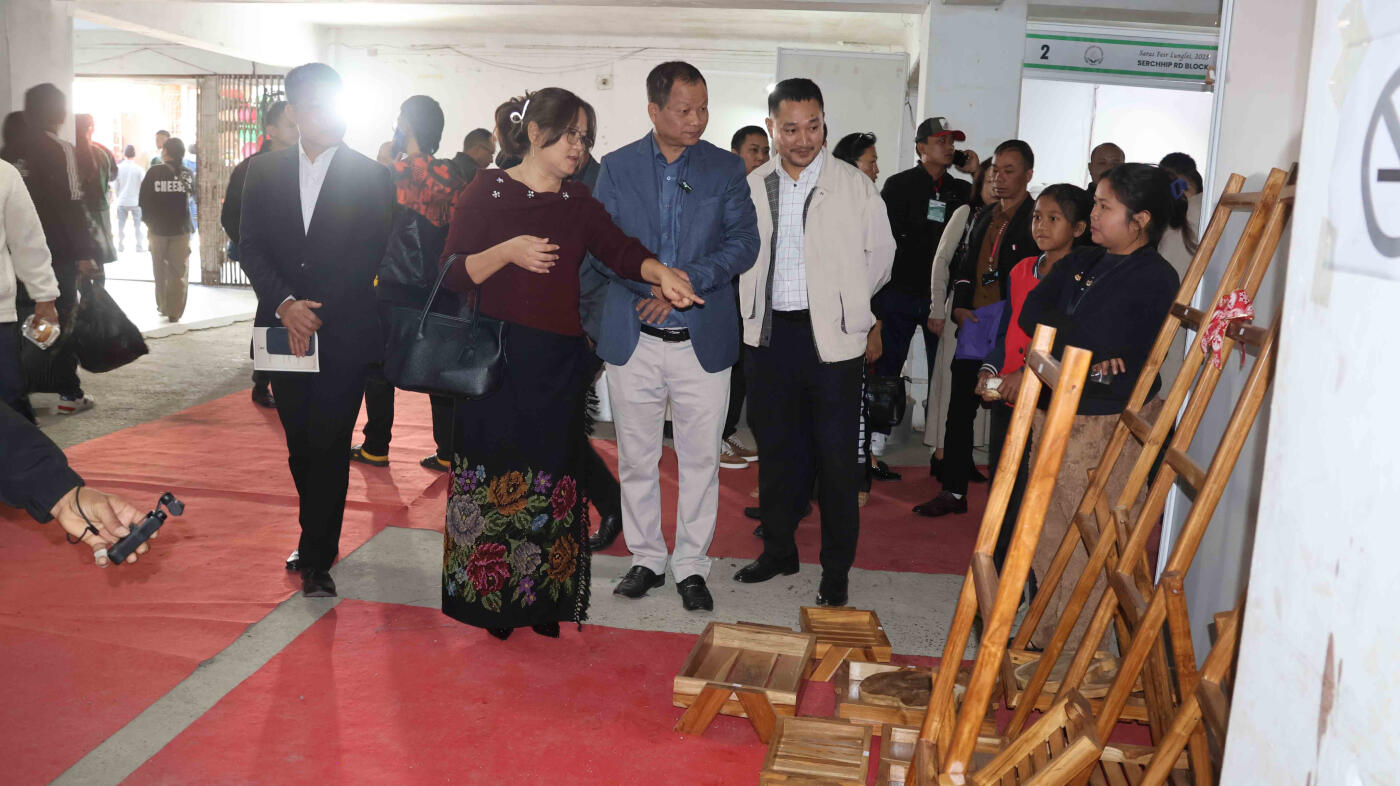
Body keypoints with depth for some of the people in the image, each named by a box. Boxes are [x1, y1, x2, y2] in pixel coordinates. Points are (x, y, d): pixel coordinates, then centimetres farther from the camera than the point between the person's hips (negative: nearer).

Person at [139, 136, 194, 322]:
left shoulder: (154, 172, -7)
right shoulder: (187, 174, -3)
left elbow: (144, 200, -4)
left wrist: (148, 222, 9)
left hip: (158, 228, 0)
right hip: (181, 228, 0)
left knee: (161, 270, 15)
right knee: (179, 271, 3)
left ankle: (163, 306, 22)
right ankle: (175, 311, -1)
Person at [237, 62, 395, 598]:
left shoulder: (370, 177, 0)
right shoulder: (264, 172, 8)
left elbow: (369, 256, -6)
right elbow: (250, 247, 3)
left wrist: (317, 313, -12)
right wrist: (285, 303, -14)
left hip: (344, 334, -3)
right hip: (284, 332, 3)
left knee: (329, 448, -3)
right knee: (300, 447, 12)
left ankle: (316, 560, 7)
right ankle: (317, 540, 29)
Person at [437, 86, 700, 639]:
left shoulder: (579, 204, 11)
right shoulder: (486, 194, 0)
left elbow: (621, 250, -4)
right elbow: (452, 274, -4)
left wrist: (660, 272, -24)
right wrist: (508, 252, -20)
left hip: (559, 363, 3)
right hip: (496, 361, -3)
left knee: (552, 476, 5)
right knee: (495, 474, 0)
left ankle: (544, 602, 17)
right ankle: (492, 597, 15)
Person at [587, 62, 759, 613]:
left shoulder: (726, 168, 4)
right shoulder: (616, 168, 5)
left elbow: (745, 242, -3)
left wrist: (687, 280, -17)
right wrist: (655, 283, -14)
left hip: (703, 340, 0)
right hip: (633, 340, 1)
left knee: (700, 460, 5)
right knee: (636, 459, 10)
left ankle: (691, 566, 20)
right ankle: (646, 559, 26)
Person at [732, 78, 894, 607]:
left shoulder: (853, 185, -3)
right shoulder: (754, 186, 6)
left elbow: (880, 253, 6)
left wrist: (843, 302, 7)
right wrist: (757, 307, 10)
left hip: (831, 336, -3)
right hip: (769, 334, 4)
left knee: (835, 455, 0)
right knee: (775, 447, 13)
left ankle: (836, 569, 12)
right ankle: (779, 548, 29)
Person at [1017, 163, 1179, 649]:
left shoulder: (1155, 280, -12)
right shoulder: (1081, 263, 11)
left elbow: (1097, 339, -23)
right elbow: (1030, 313, -1)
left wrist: (1054, 330, -7)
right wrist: (1081, 342, -15)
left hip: (1108, 430, -8)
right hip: (1053, 416, 8)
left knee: (1088, 552, 2)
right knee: (1048, 541, 18)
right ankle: (1044, 638, 33)